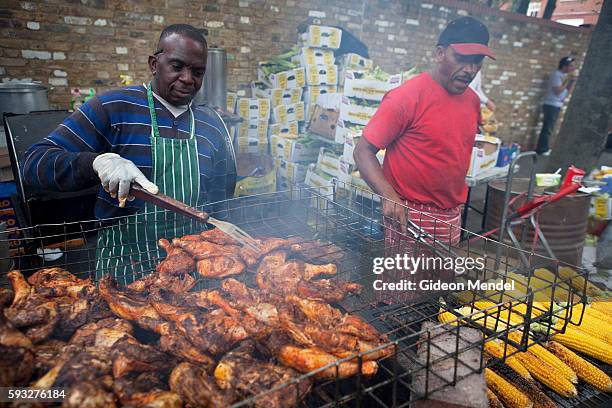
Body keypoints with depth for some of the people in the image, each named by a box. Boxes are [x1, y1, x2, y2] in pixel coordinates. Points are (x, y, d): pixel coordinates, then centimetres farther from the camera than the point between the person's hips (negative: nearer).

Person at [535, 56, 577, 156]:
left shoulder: (563, 75, 14)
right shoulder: (557, 75, -13)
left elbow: (568, 91, 16)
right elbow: (558, 91, -20)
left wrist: (573, 81, 2)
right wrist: (567, 80, -14)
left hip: (556, 105, 9)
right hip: (551, 105, -9)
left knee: (548, 128, 11)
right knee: (548, 128, -7)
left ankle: (543, 148, 16)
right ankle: (542, 149, -3)